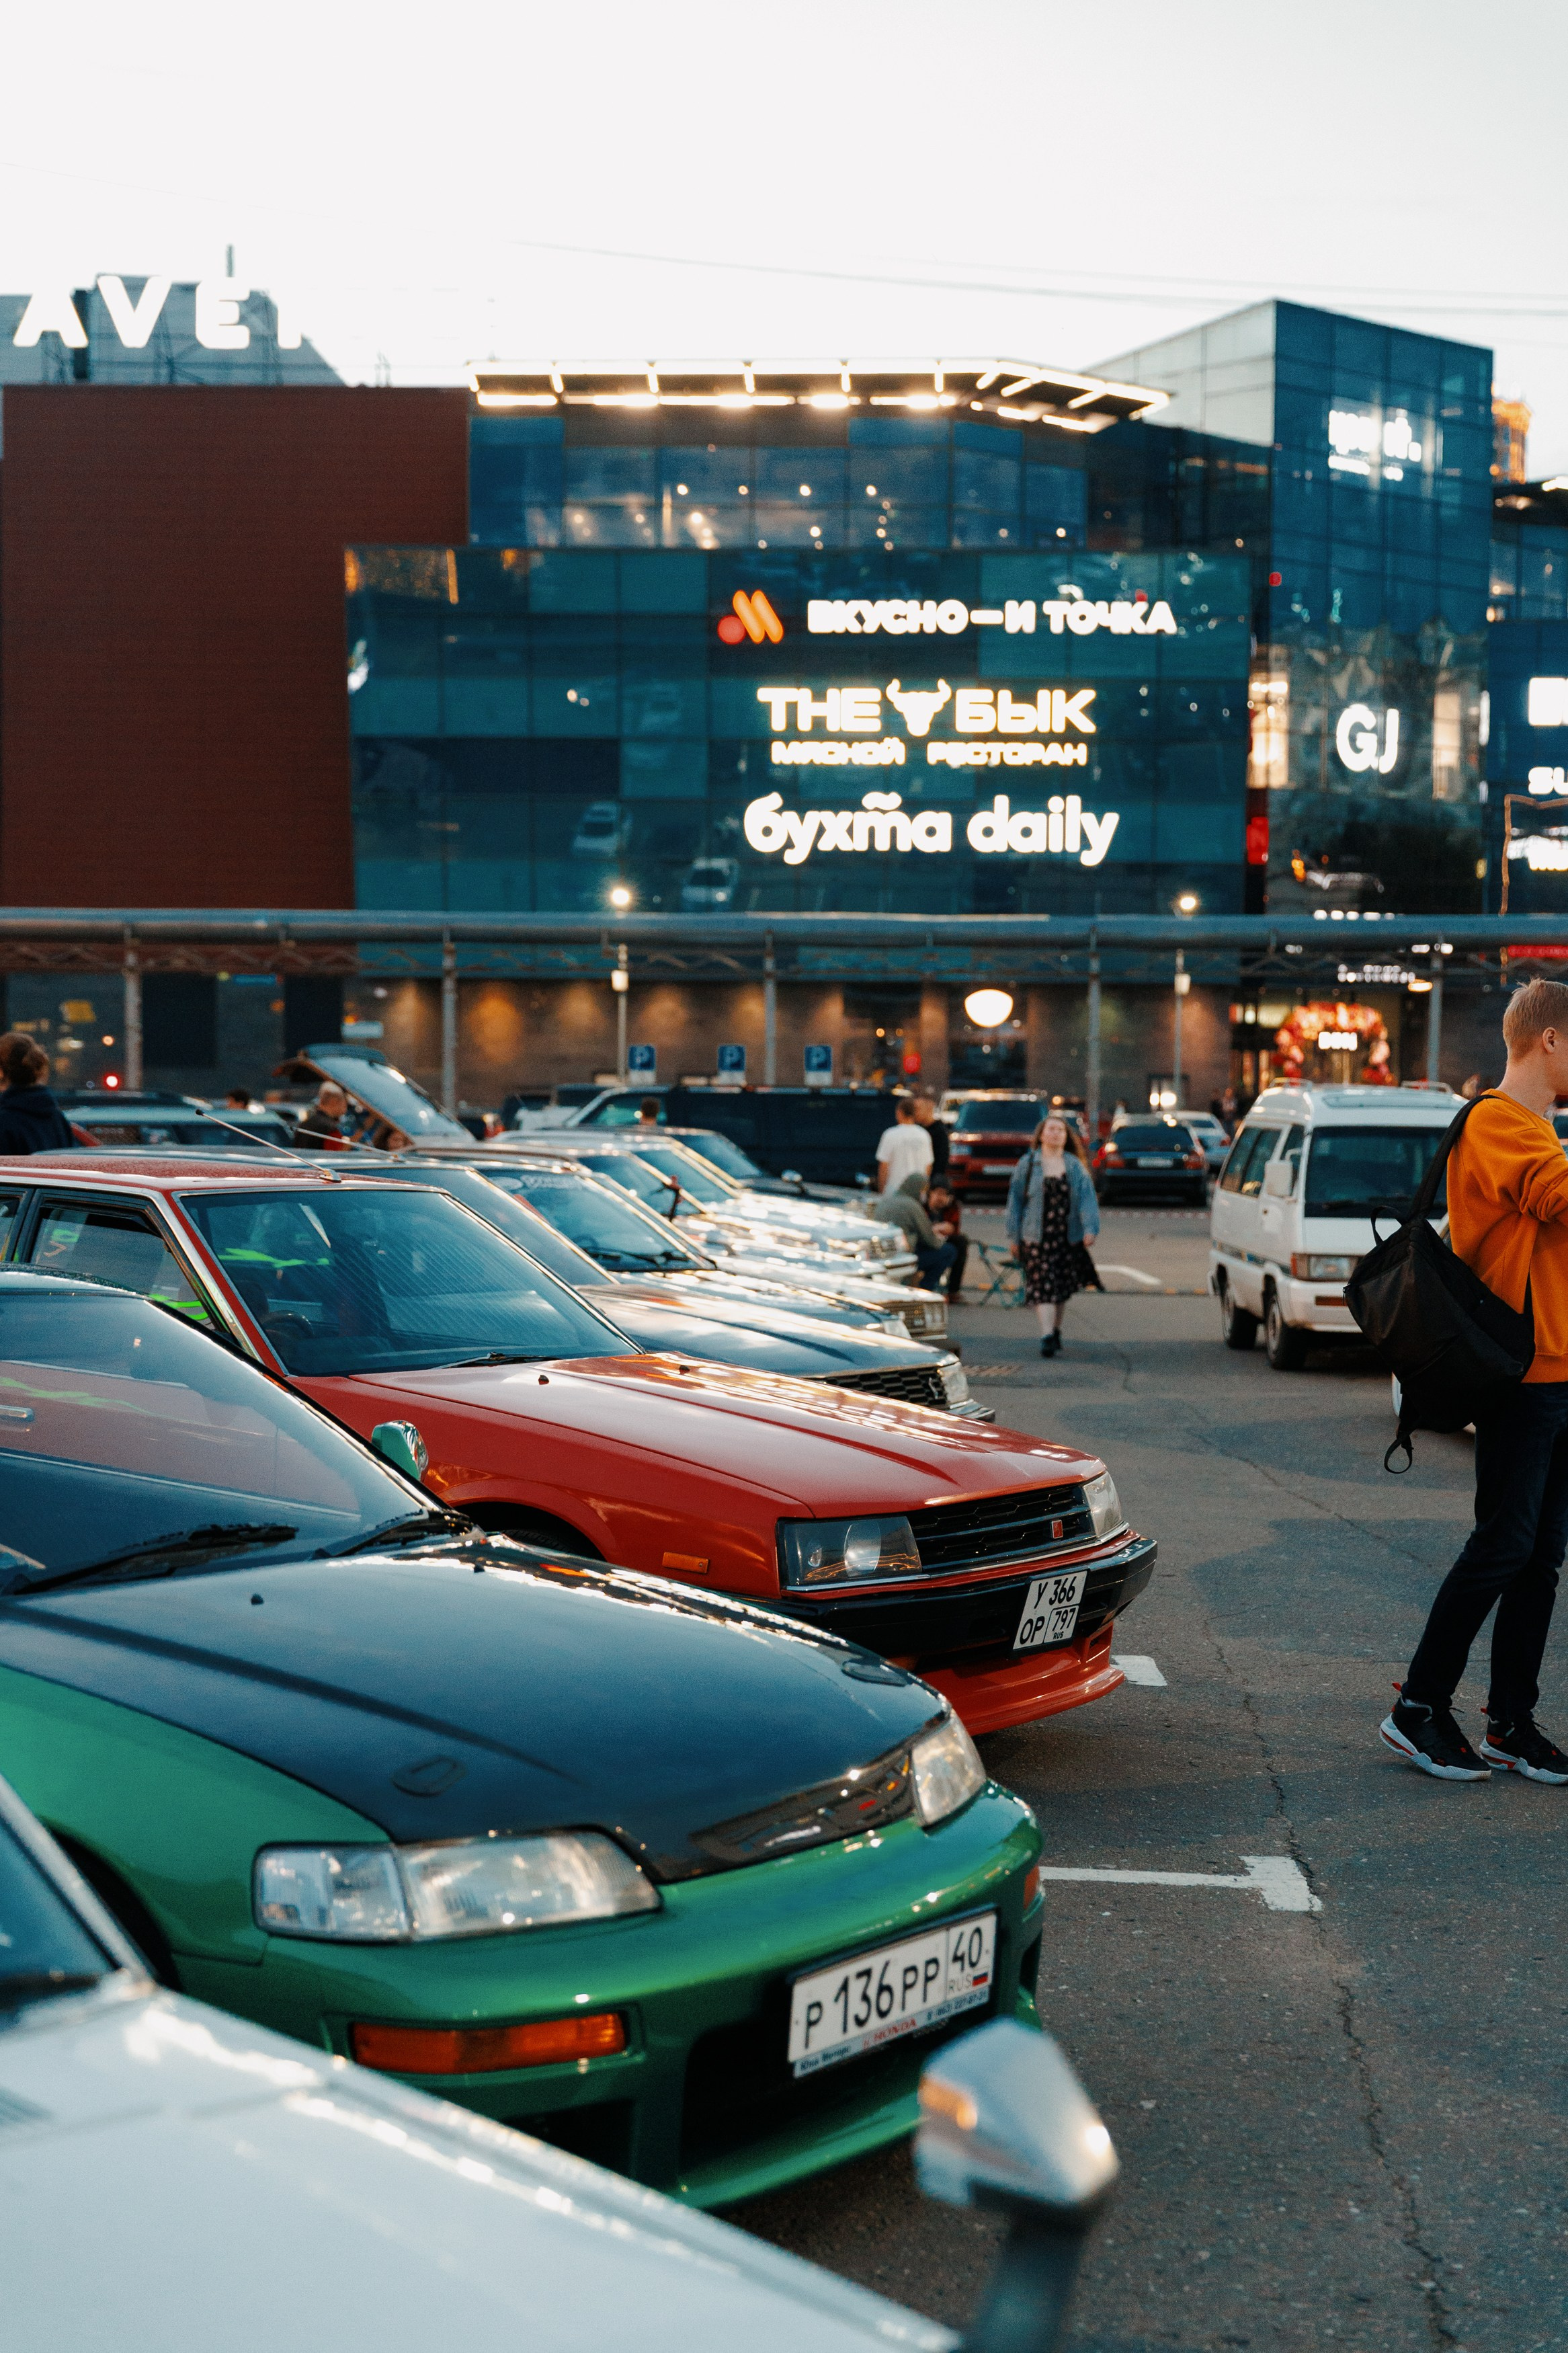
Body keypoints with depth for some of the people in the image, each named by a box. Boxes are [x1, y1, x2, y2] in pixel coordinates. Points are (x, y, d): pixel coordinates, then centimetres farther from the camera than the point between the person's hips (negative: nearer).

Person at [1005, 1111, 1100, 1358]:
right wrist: (1013, 1236, 2)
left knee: (1062, 1286, 11)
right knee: (1042, 1285, -11)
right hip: (1036, 1237, -2)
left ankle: (1055, 1330, 28)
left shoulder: (1075, 1166, 7)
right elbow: (1015, 1199, 5)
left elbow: (1087, 1197, -1)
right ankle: (1047, 1336, -17)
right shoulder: (1028, 1164, 3)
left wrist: (1090, 1229, -16)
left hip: (1068, 1237, 3)